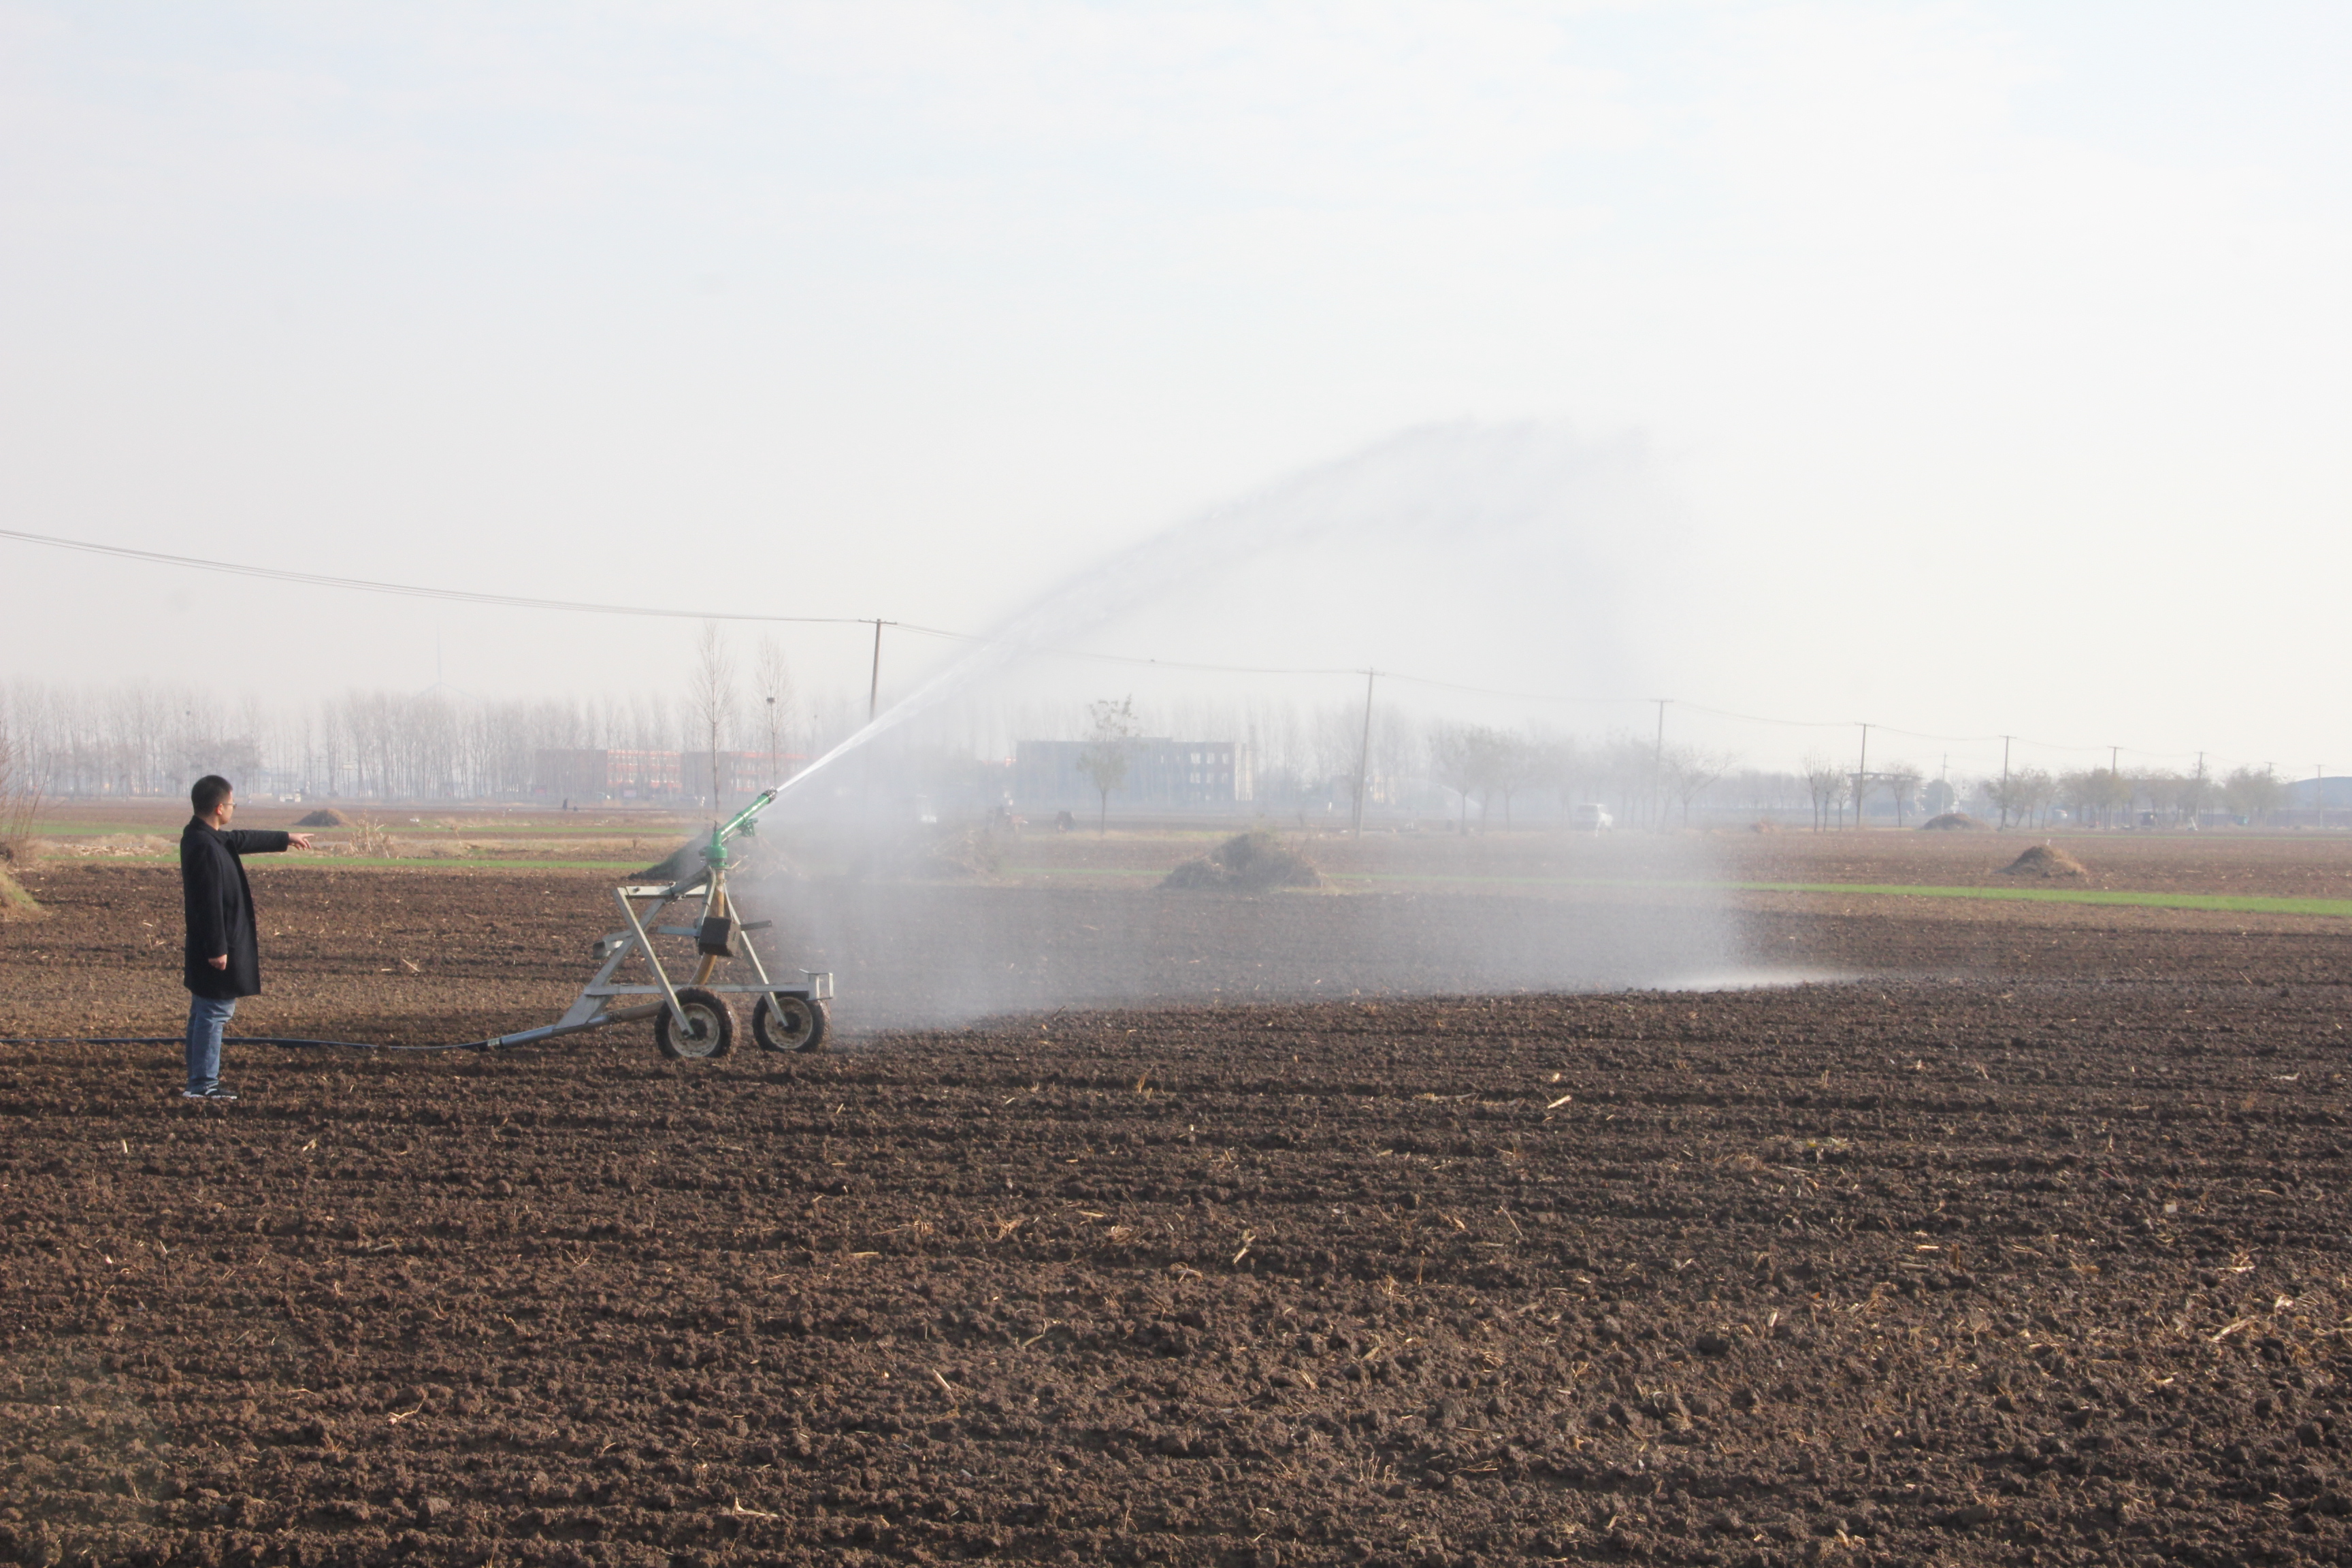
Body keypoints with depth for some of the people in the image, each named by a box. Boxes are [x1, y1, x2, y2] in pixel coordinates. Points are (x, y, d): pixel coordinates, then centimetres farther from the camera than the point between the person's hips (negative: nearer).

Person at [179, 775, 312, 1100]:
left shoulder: (203, 837, 9)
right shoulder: (206, 847, -23)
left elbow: (242, 841, 27)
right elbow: (210, 903, -24)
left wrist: (285, 839, 39)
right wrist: (217, 949, -22)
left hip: (205, 947, 11)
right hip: (215, 947, -11)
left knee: (204, 1012, 15)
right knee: (215, 1012, -5)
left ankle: (200, 1081, 22)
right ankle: (203, 1085, -1)